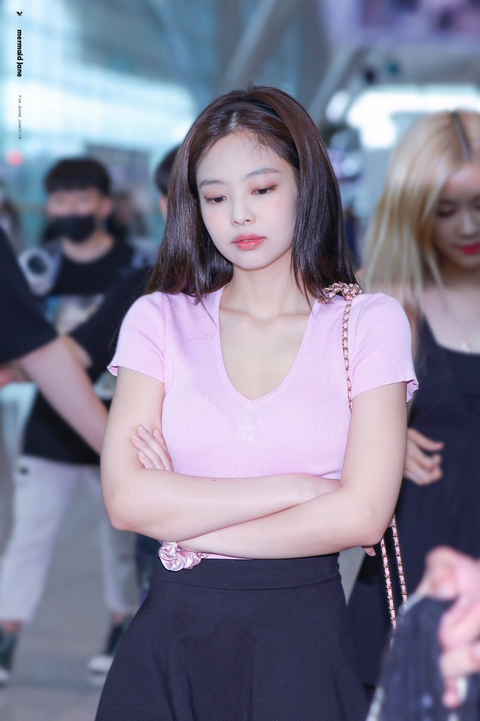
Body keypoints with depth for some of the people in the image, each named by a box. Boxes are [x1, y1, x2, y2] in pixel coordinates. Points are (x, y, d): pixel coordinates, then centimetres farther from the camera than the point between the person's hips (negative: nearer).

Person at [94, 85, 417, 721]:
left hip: (305, 635, -1)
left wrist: (189, 527, -8)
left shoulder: (370, 322, -1)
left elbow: (362, 515, -11)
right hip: (173, 635, 2)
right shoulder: (159, 318, 3)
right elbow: (126, 499, -9)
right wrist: (292, 489, -12)